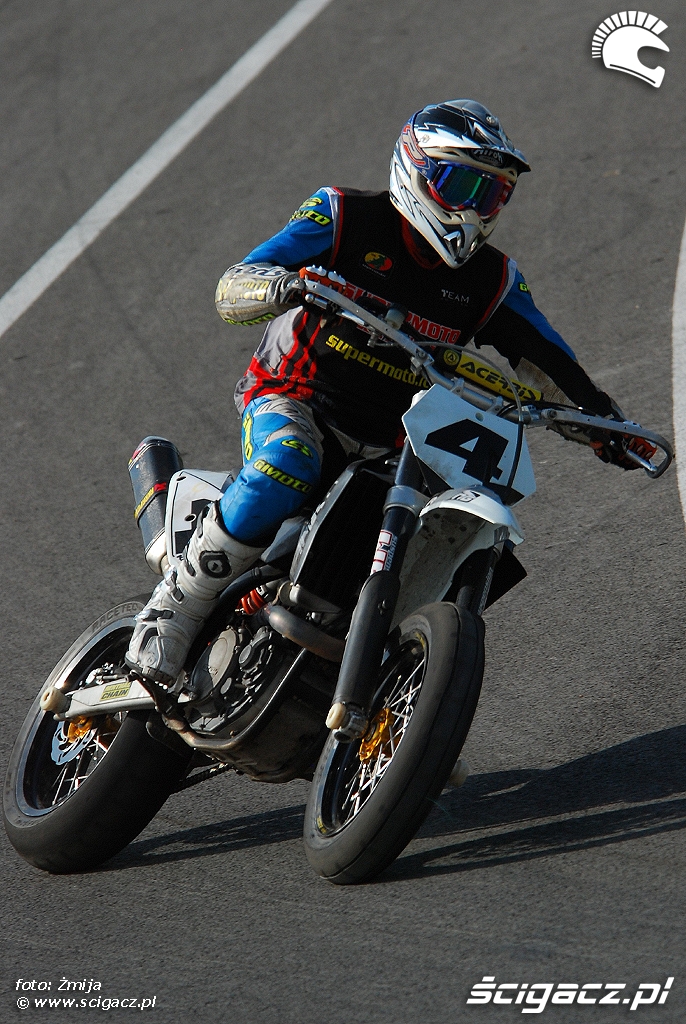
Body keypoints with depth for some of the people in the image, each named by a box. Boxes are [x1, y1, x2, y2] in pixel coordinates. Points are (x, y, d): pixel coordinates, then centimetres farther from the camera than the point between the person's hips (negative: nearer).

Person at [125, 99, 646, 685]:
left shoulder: (492, 280, 5)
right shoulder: (344, 218, -7)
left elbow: (550, 366, 6)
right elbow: (231, 292, -14)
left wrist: (610, 426, -12)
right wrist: (287, 285, -37)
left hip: (388, 446, 5)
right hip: (294, 399, -5)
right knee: (286, 467, -38)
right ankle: (176, 608, -26)